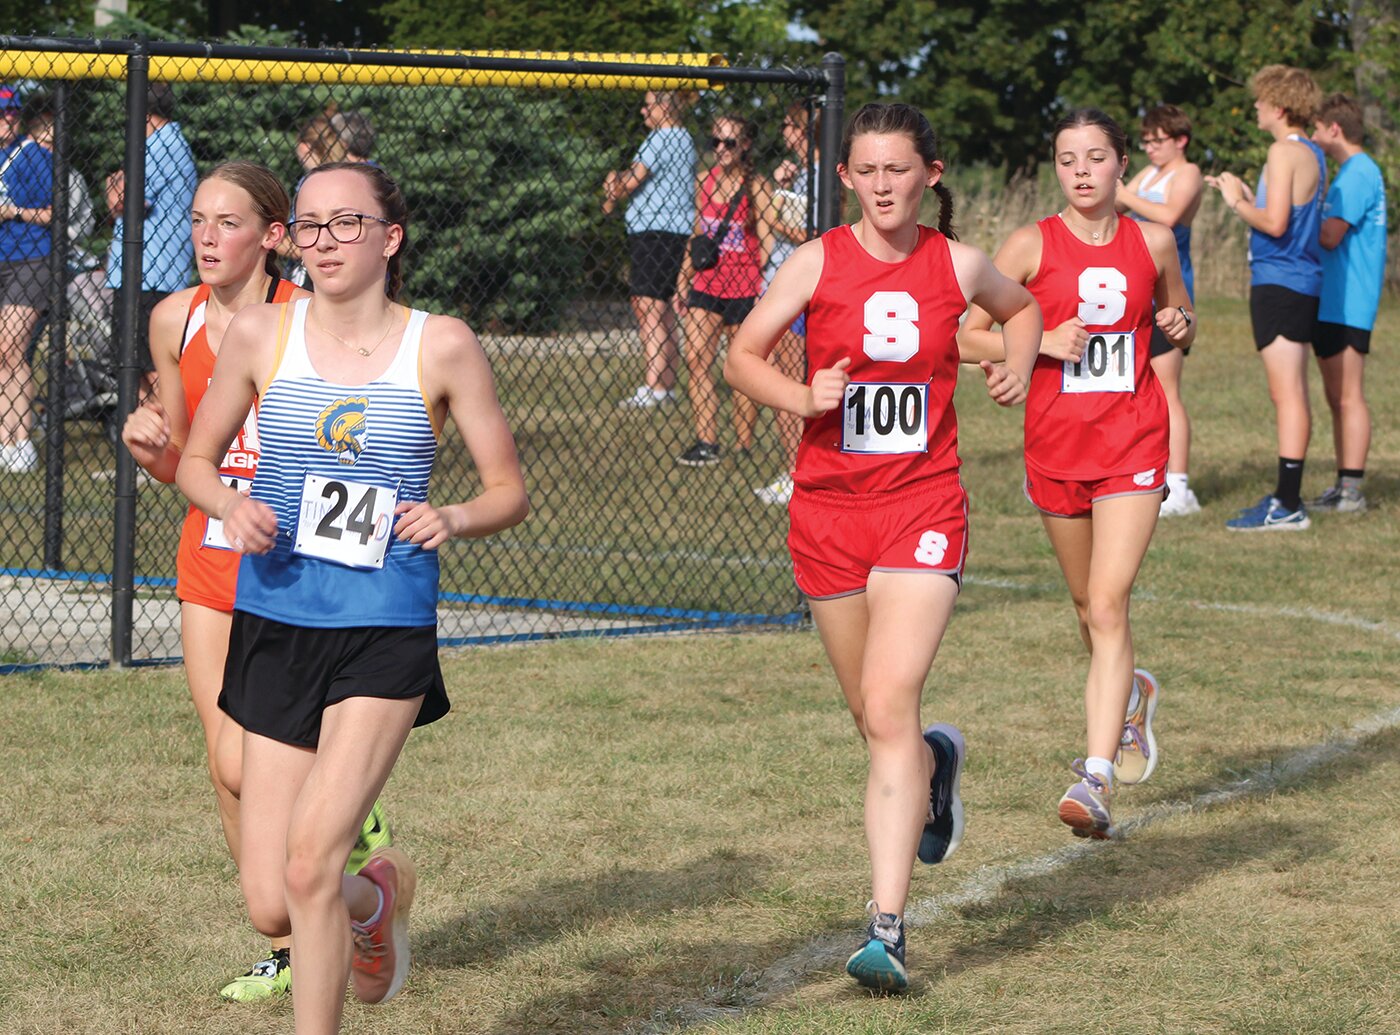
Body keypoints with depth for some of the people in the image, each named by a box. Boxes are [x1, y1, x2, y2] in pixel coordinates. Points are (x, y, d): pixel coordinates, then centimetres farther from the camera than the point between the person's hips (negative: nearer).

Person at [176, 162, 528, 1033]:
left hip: (386, 632, -3)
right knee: (271, 905, 2)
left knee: (309, 862, -19)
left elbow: (511, 491, 4)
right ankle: (379, 894, 37)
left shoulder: (442, 347, -2)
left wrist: (453, 519, -17)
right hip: (275, 625, 3)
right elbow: (196, 461, 14)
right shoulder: (260, 334, 2)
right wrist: (231, 506, -8)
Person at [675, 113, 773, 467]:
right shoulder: (704, 181, 8)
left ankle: (743, 448, 12)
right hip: (705, 284, 5)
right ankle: (706, 444, 2)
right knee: (695, 360, -3)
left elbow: (767, 242, -9)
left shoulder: (756, 187, -9)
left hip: (744, 289, -5)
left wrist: (766, 291, -14)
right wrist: (685, 274, 15)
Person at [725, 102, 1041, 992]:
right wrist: (802, 398, -17)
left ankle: (888, 928, -18)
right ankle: (937, 763, 52)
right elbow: (743, 356, 1)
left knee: (890, 706, -16)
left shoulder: (957, 266, 1)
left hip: (923, 506, -2)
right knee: (872, 714, 14)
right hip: (829, 509, 2)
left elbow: (1022, 307, 23)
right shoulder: (820, 262, -2)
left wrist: (1019, 365, 4)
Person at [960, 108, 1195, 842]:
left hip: (1133, 446, -1)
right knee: (1087, 604, 16)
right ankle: (1129, 696, 48)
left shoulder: (1152, 242, 4)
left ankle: (1096, 778, -19)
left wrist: (1179, 327, -3)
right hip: (1056, 445, 1)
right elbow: (968, 336, -2)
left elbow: (1179, 321, 20)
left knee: (1108, 604, -14)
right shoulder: (1033, 245, -2)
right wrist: (1044, 342, -16)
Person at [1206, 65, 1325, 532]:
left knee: (1286, 393, -11)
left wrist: (1238, 203, -6)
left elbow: (1274, 223, -22)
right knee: (1292, 394, 12)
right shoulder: (1314, 155, 15)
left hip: (1279, 283, -10)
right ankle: (1288, 498, 16)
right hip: (1302, 283, 10)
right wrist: (1246, 196, 16)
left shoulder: (1284, 152, -14)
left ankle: (1287, 505, -13)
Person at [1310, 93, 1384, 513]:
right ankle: (1343, 487, 16)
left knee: (1348, 397, -9)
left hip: (1346, 306, -10)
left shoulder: (1358, 174, -14)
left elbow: (1329, 236, -20)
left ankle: (1352, 490, -10)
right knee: (1337, 398, 12)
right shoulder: (1353, 171, 18)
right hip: (1333, 304, 10)